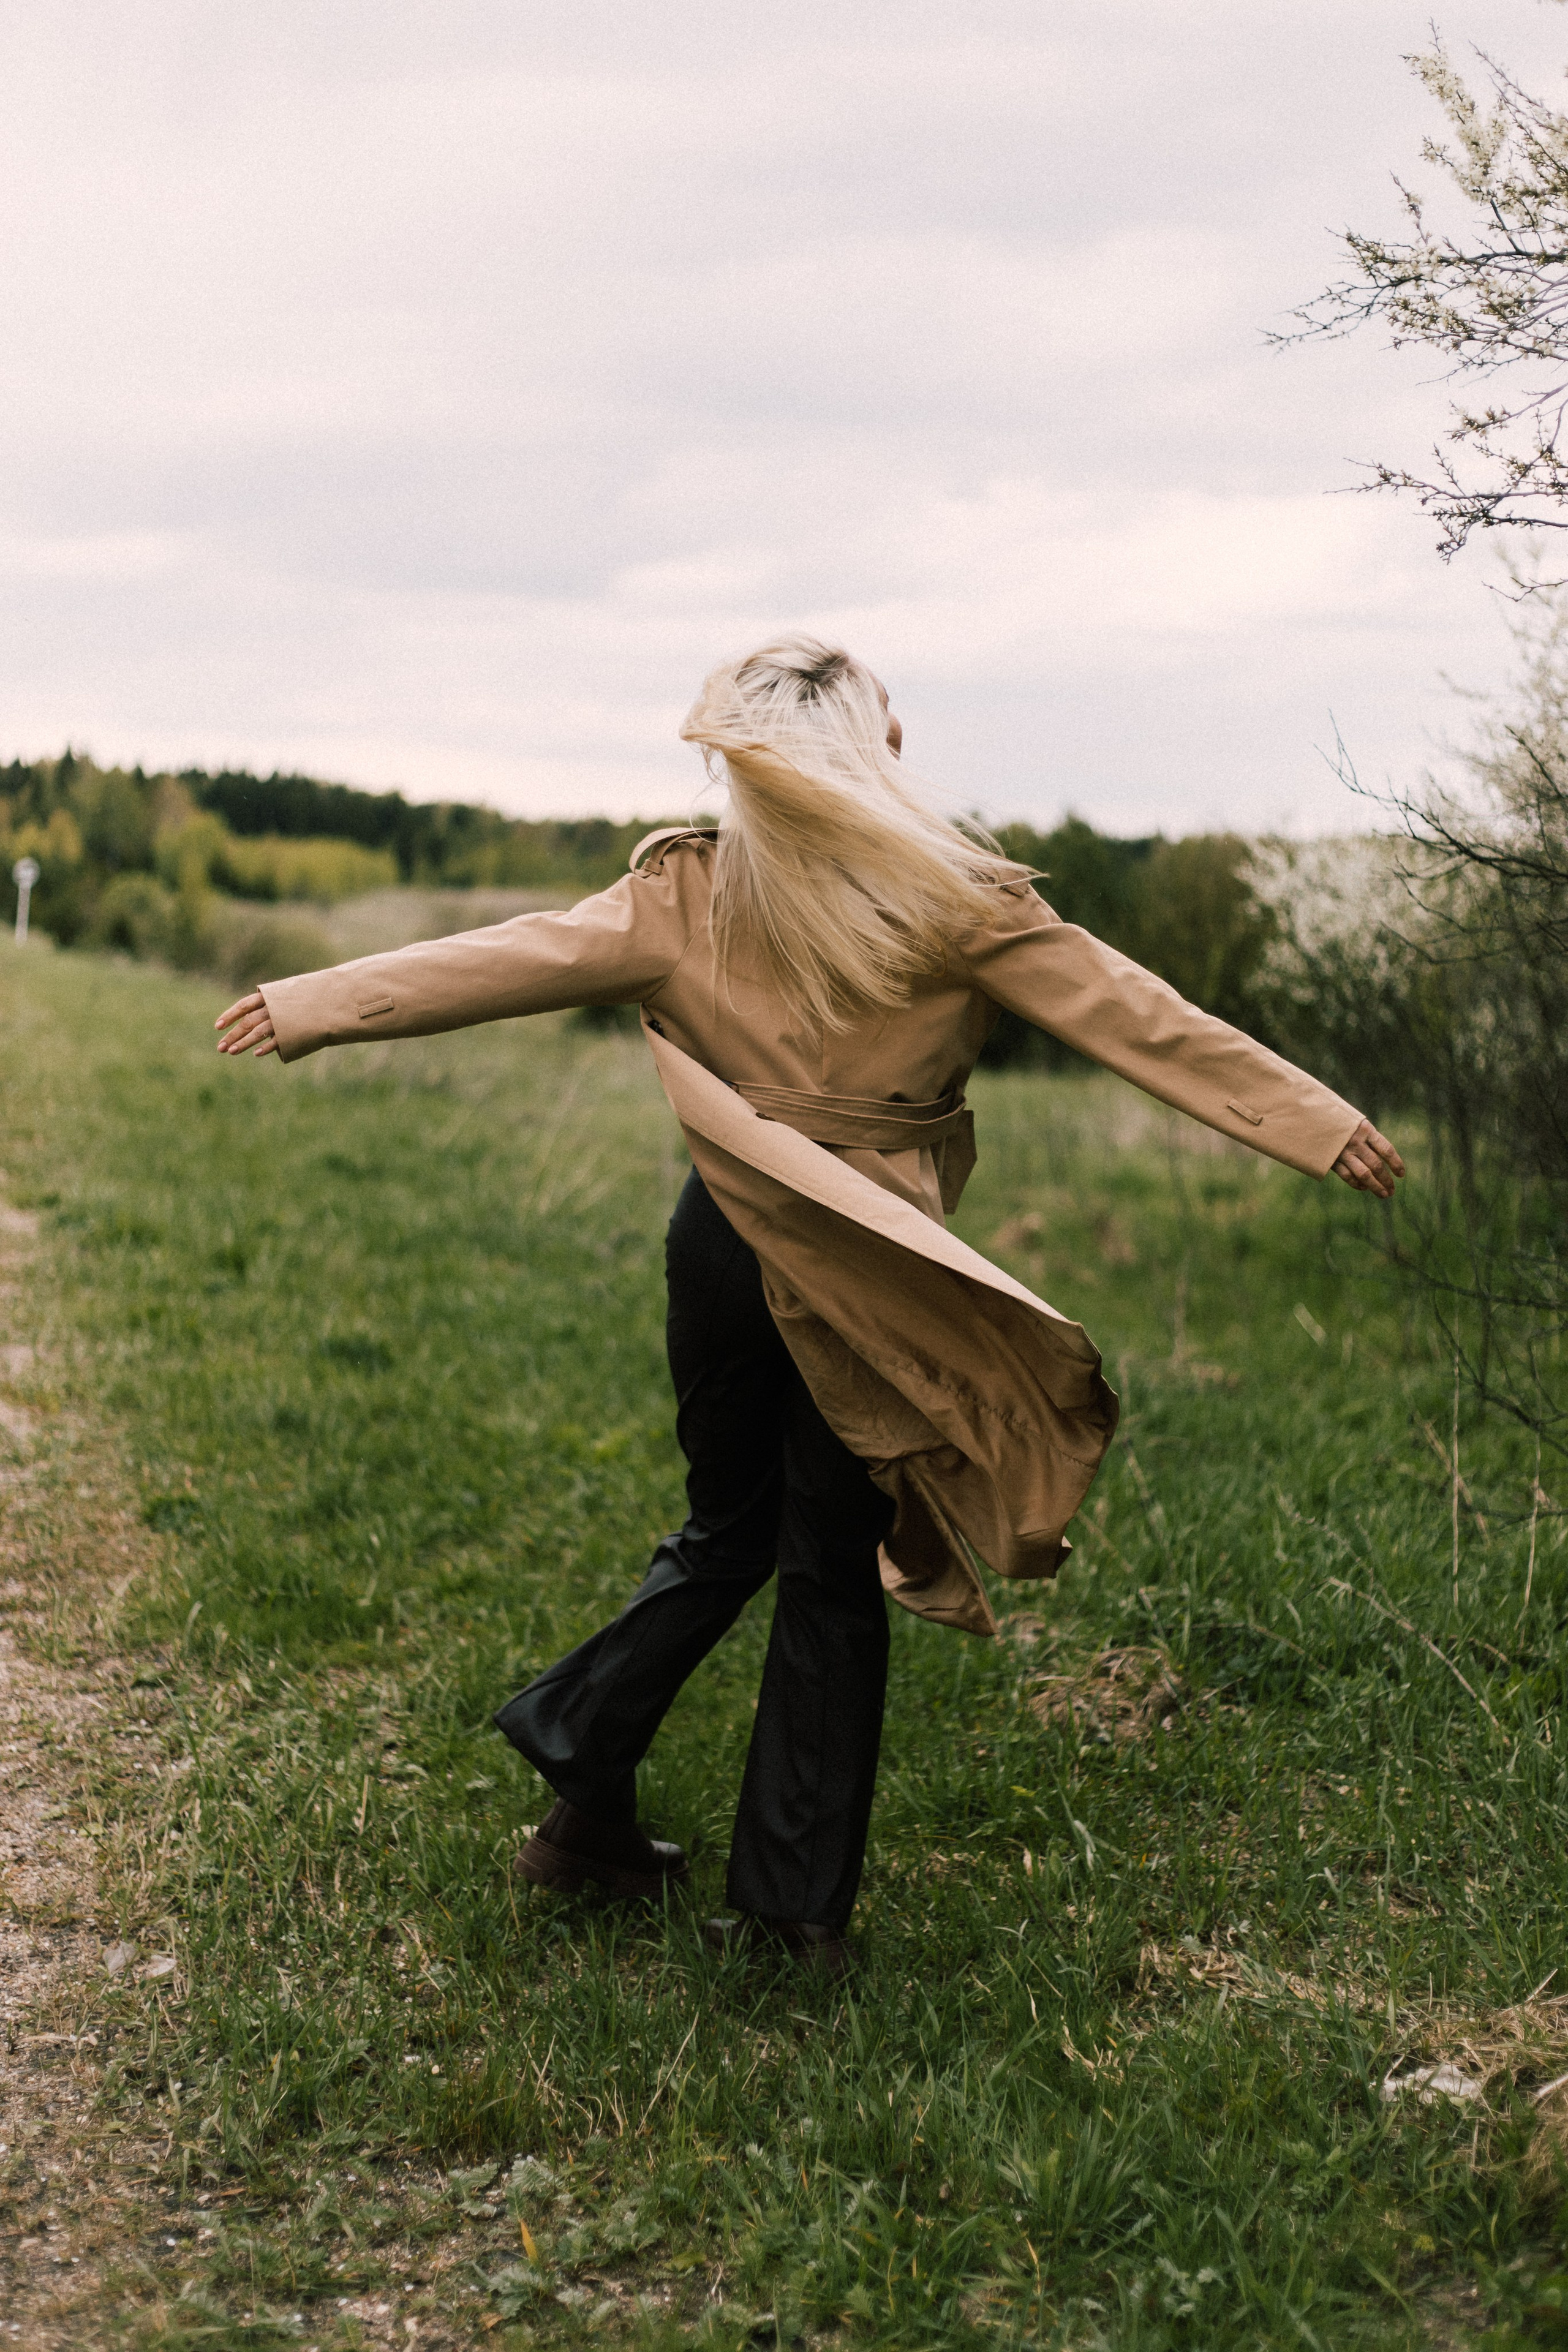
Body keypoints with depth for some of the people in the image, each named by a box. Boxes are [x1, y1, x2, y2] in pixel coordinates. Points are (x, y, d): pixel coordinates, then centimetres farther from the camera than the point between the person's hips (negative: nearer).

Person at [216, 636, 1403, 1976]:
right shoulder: (960, 908, -6)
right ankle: (798, 1902, 13)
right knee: (835, 1573, 8)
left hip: (728, 1245, 2)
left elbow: (502, 961, 0)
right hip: (875, 1273, -2)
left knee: (727, 1531, 22)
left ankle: (584, 1770, 15)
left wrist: (310, 1007, 8)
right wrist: (1322, 1128, -1)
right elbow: (1137, 1020, -5)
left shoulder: (689, 896, -1)